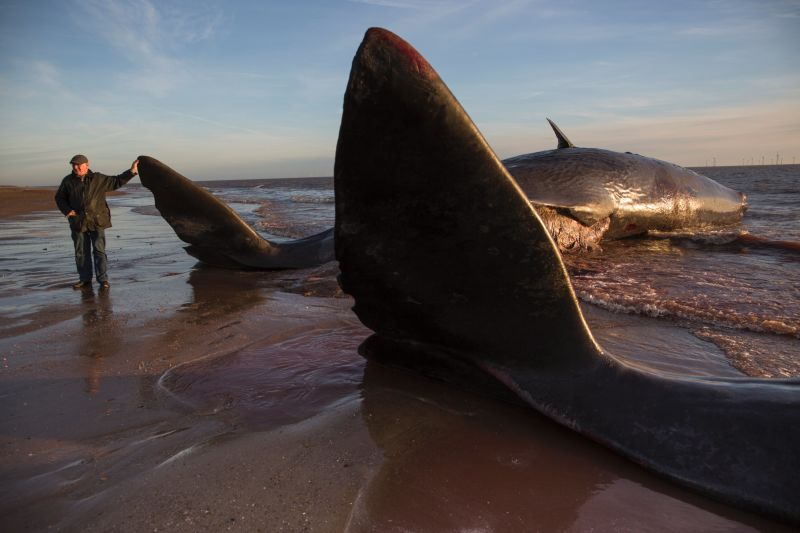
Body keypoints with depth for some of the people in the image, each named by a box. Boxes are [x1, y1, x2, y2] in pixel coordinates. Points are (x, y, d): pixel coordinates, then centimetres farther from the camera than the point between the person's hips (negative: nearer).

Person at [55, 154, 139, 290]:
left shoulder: (98, 179, 1)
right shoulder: (68, 181, 5)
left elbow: (116, 181, 8)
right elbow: (59, 198, 15)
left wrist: (131, 172, 0)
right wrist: (67, 210, -2)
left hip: (97, 221, -2)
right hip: (78, 222, 2)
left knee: (99, 251, -5)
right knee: (81, 252, 8)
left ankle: (103, 280, -1)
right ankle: (85, 280, 19)